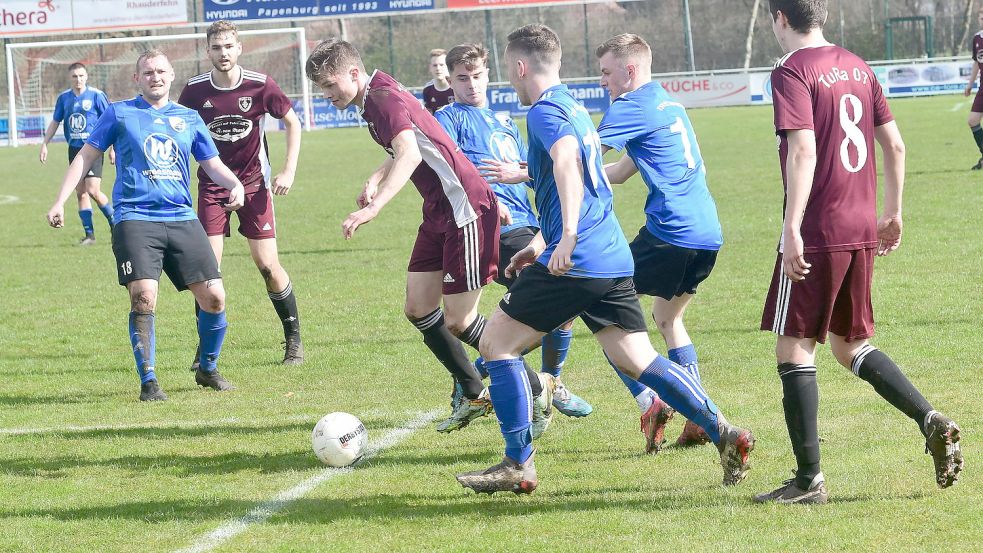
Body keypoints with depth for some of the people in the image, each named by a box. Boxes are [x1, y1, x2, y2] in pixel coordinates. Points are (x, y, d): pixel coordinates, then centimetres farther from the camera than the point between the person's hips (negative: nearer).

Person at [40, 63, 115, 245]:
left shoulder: (96, 95, -6)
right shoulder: (64, 98, 7)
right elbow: (54, 122, 18)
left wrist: (113, 148, -5)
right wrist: (44, 144, 12)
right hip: (74, 149, 5)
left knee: (93, 190, -15)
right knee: (80, 193, 4)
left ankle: (114, 222, 6)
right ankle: (89, 234, 10)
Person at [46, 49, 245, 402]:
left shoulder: (189, 119, 15)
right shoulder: (120, 113, 8)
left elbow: (212, 163, 19)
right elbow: (87, 156, 10)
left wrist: (234, 184, -3)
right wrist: (60, 201, 2)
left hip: (182, 219, 3)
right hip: (135, 218, -3)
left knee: (213, 296, -3)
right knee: (144, 298, -19)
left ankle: (208, 370, 20)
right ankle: (148, 382, -8)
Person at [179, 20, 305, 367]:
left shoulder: (260, 86, -10)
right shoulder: (195, 90, -6)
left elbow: (292, 122, 2)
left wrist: (289, 171, -4)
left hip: (253, 182, -1)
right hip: (212, 184, 1)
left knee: (267, 264, -5)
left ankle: (293, 339, 12)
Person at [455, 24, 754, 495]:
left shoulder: (544, 111, -8)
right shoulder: (575, 108, 22)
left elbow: (567, 159, -29)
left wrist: (568, 236, -40)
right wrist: (540, 245, 38)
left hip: (576, 262, -9)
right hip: (615, 259, 9)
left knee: (496, 343, 0)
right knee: (636, 361, 10)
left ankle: (518, 465, 0)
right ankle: (723, 433, 0)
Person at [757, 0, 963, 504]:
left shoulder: (792, 72, -11)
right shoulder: (857, 67, 13)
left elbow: (803, 150, -22)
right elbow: (894, 144, 15)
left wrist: (792, 228, -24)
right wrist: (892, 212, 24)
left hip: (818, 232, -8)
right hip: (862, 230, 8)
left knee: (794, 349, 1)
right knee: (850, 346, 19)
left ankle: (809, 479, 1)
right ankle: (931, 421, 2)